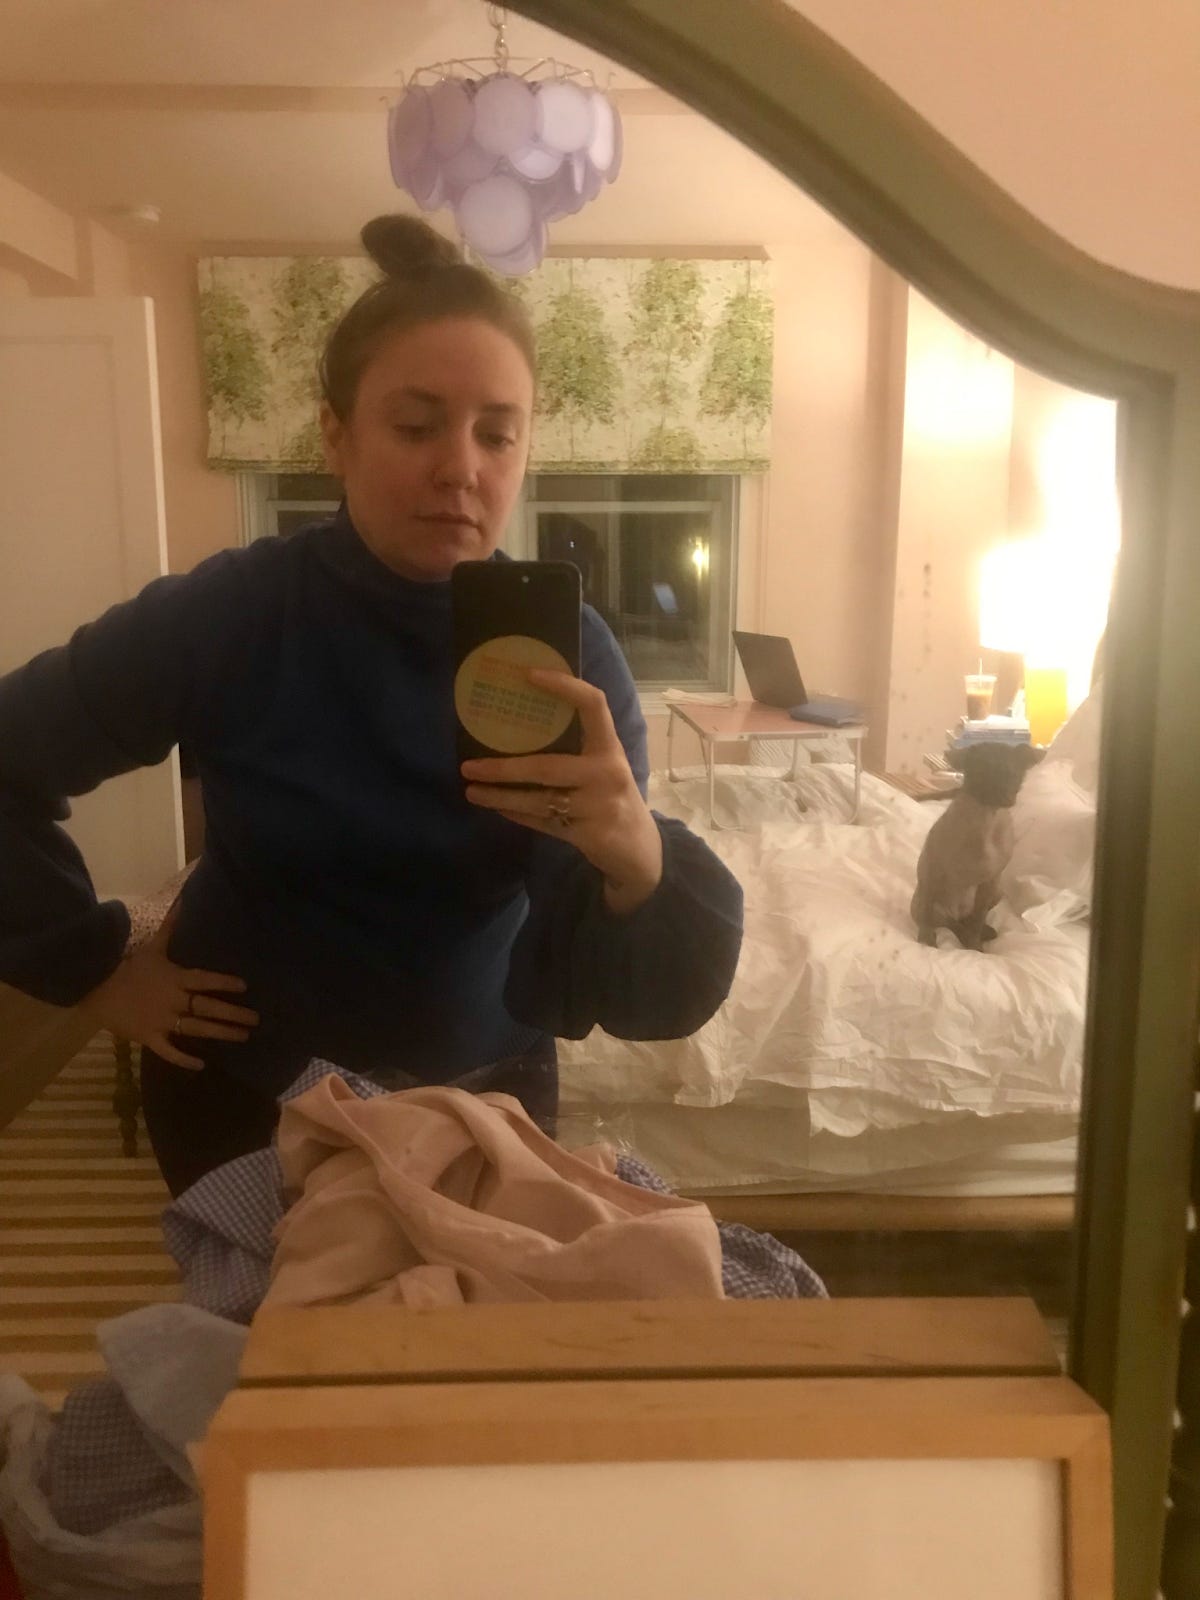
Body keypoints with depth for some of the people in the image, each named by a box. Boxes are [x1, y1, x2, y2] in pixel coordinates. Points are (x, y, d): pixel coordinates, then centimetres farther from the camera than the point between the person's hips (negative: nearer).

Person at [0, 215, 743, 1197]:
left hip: (484, 1090, 1)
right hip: (250, 1095, -1)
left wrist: (639, 864, -42)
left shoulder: (570, 649, -16)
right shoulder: (228, 615, -18)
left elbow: (639, 996, -21)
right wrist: (92, 966, -7)